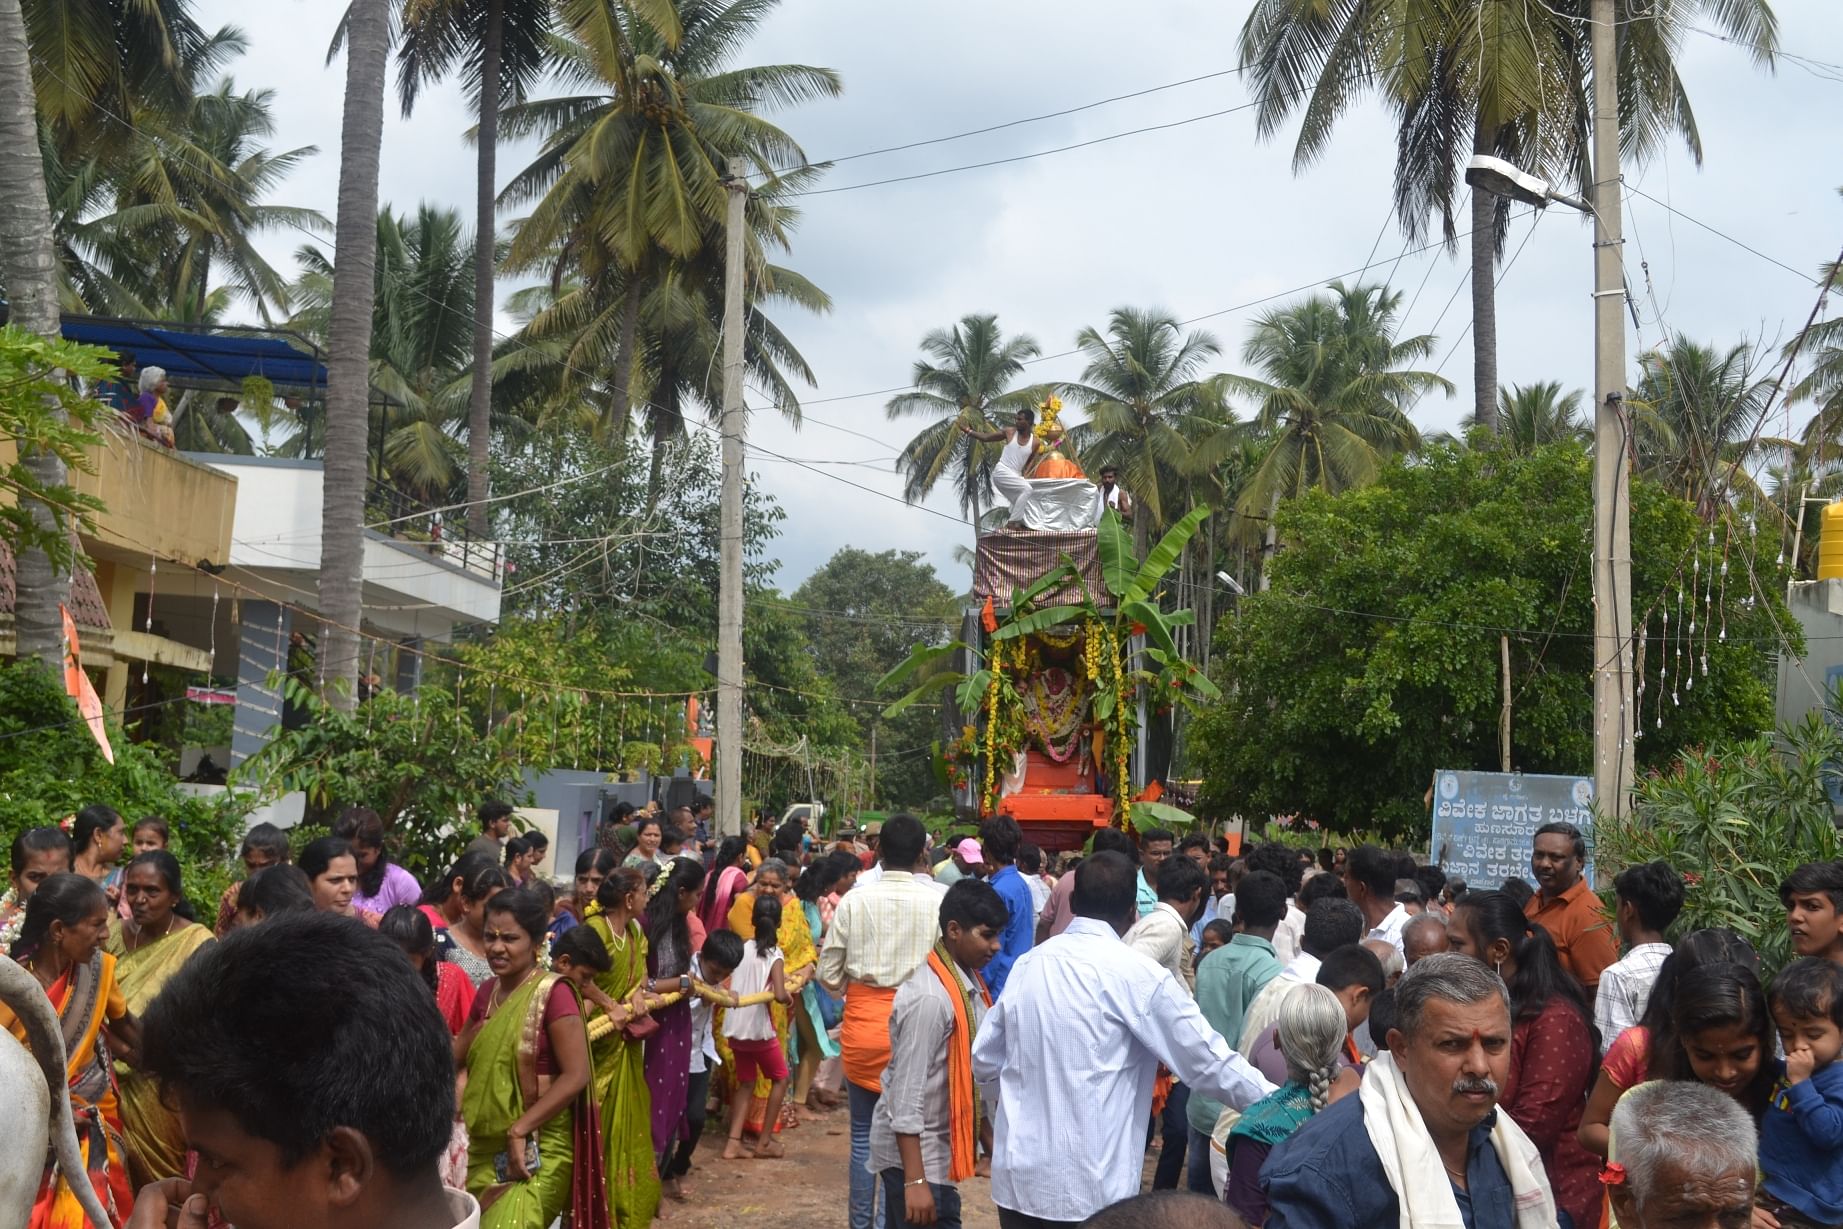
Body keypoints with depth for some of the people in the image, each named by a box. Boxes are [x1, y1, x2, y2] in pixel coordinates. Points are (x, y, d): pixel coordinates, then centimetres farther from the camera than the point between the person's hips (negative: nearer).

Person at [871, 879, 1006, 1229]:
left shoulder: (970, 983, 4)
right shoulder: (930, 997, -23)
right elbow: (907, 1092, -23)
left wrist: (989, 1138, 15)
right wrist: (915, 1180, -23)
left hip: (938, 1149, 8)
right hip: (915, 1154, -8)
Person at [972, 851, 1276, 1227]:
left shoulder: (1027, 964, 5)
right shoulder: (1136, 974, -9)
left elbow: (984, 1062, 12)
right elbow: (1208, 1061, -6)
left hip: (1018, 1174, 5)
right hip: (1089, 1186, -5)